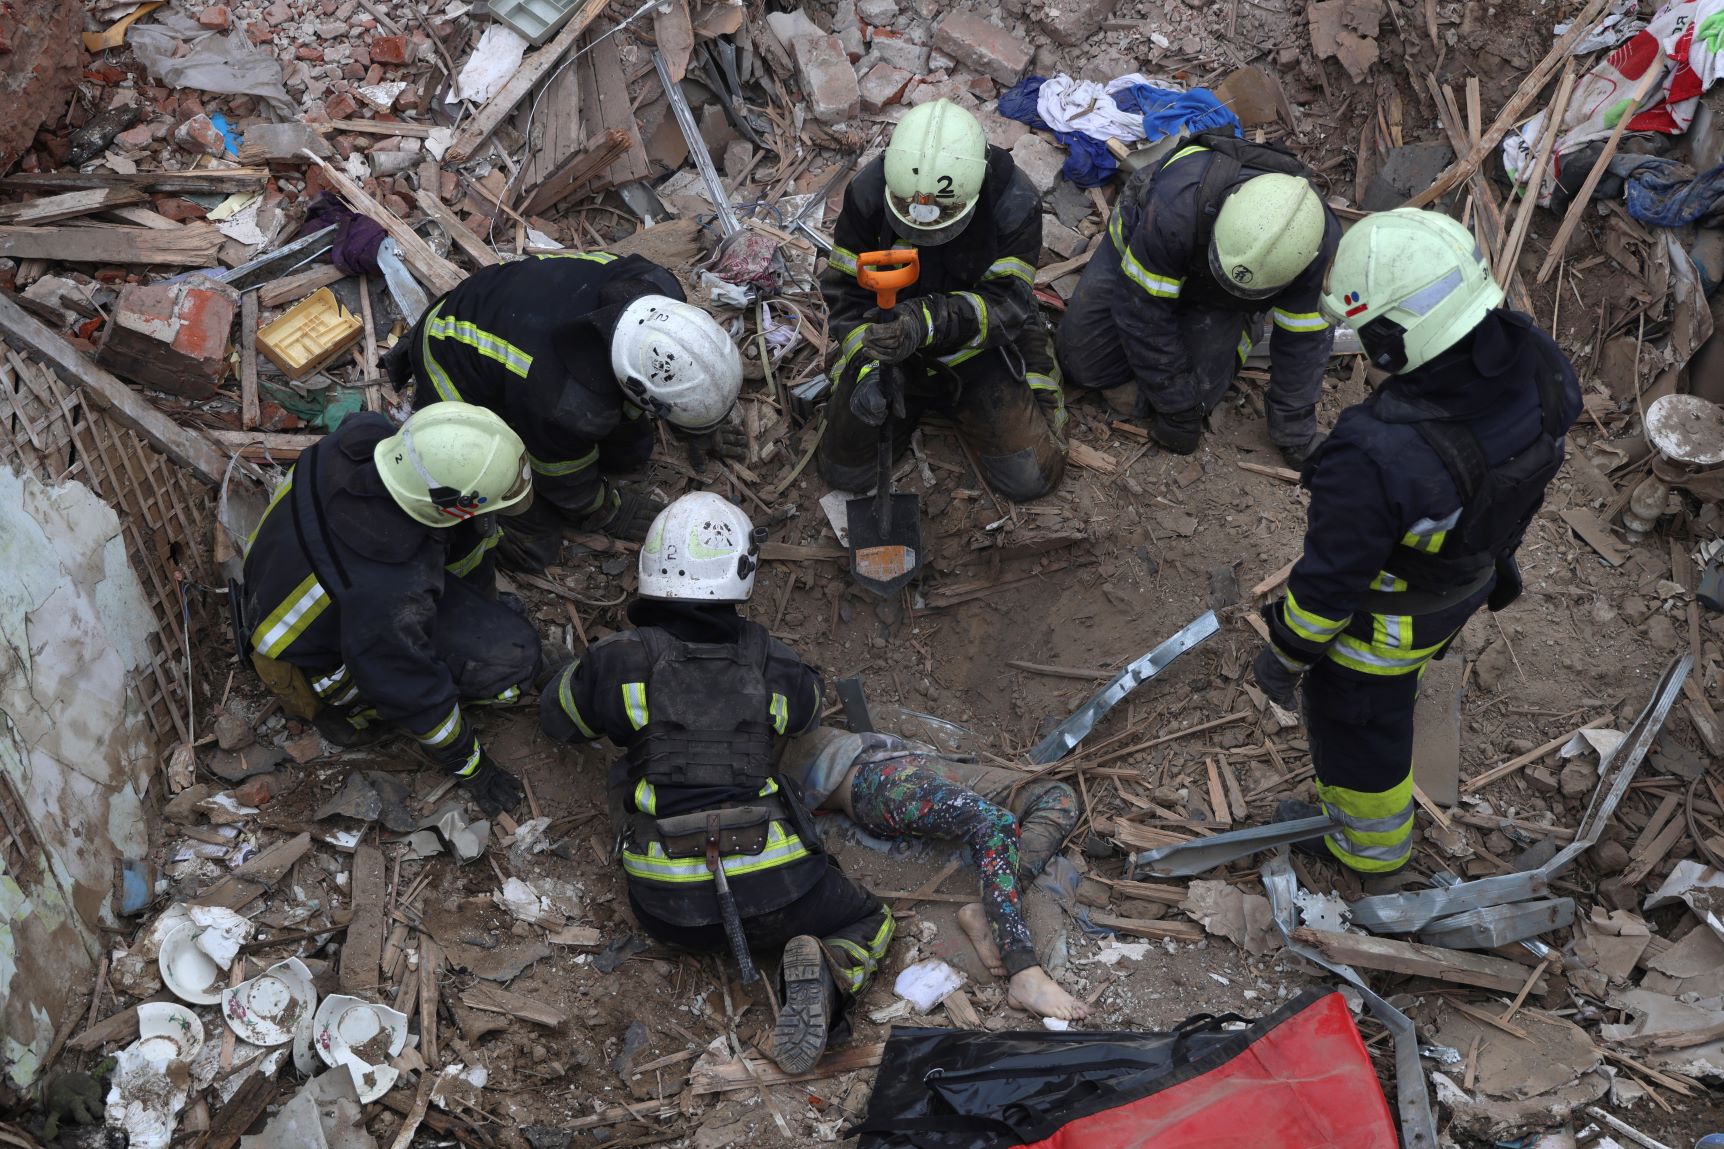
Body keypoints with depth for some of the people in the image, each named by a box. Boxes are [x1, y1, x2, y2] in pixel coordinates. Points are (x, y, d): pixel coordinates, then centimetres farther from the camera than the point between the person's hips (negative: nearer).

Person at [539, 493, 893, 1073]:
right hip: (771, 888, -2)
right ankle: (824, 979, -13)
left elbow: (557, 717, 15)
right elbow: (809, 704, 25)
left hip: (670, 908, 2)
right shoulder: (775, 668, 0)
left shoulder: (620, 663, -5)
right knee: (870, 924, 20)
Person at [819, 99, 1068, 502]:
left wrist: (928, 321, -46)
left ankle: (956, 404, 21)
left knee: (1029, 479, -9)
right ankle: (918, 402, 26)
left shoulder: (1015, 203, -25)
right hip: (892, 347, 1)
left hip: (980, 346, -1)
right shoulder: (868, 193, -20)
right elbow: (846, 291, -12)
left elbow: (1006, 302, -27)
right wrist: (868, 366, -28)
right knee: (846, 471, -3)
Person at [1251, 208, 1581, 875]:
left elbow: (1332, 576, -29)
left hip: (1389, 612, -6)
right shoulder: (1533, 364, -25)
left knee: (1355, 718, 24)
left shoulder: (1376, 457, -46)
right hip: (1473, 574, 6)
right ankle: (1400, 682, 72)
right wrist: (1499, 549, 18)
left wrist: (1286, 655, -10)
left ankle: (1369, 844, 50)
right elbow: (1531, 468, -3)